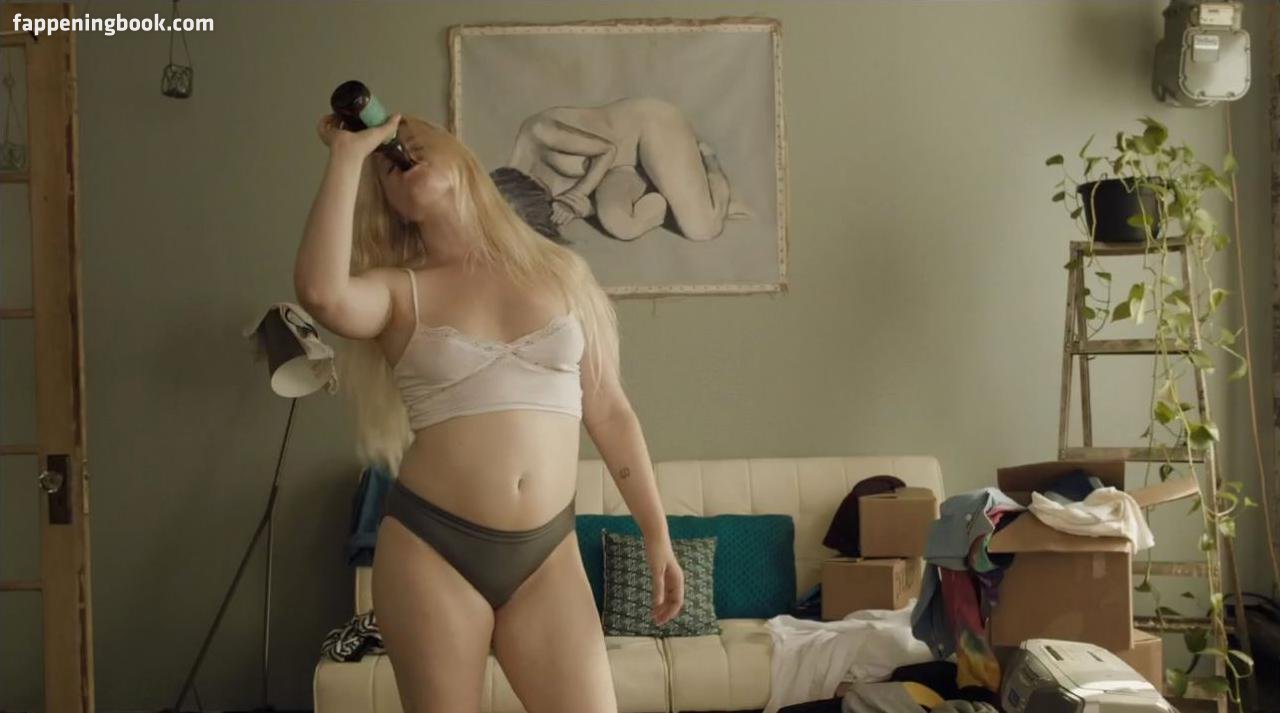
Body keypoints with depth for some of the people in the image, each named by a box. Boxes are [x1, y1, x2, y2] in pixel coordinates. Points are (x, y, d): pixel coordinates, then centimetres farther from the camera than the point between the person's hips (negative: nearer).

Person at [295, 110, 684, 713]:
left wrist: (656, 534, 10)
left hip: (546, 553, 2)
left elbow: (608, 410, 12)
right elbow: (322, 295, -22)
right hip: (429, 549, -1)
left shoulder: (559, 269, 9)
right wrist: (348, 154, -12)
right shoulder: (398, 289, 2)